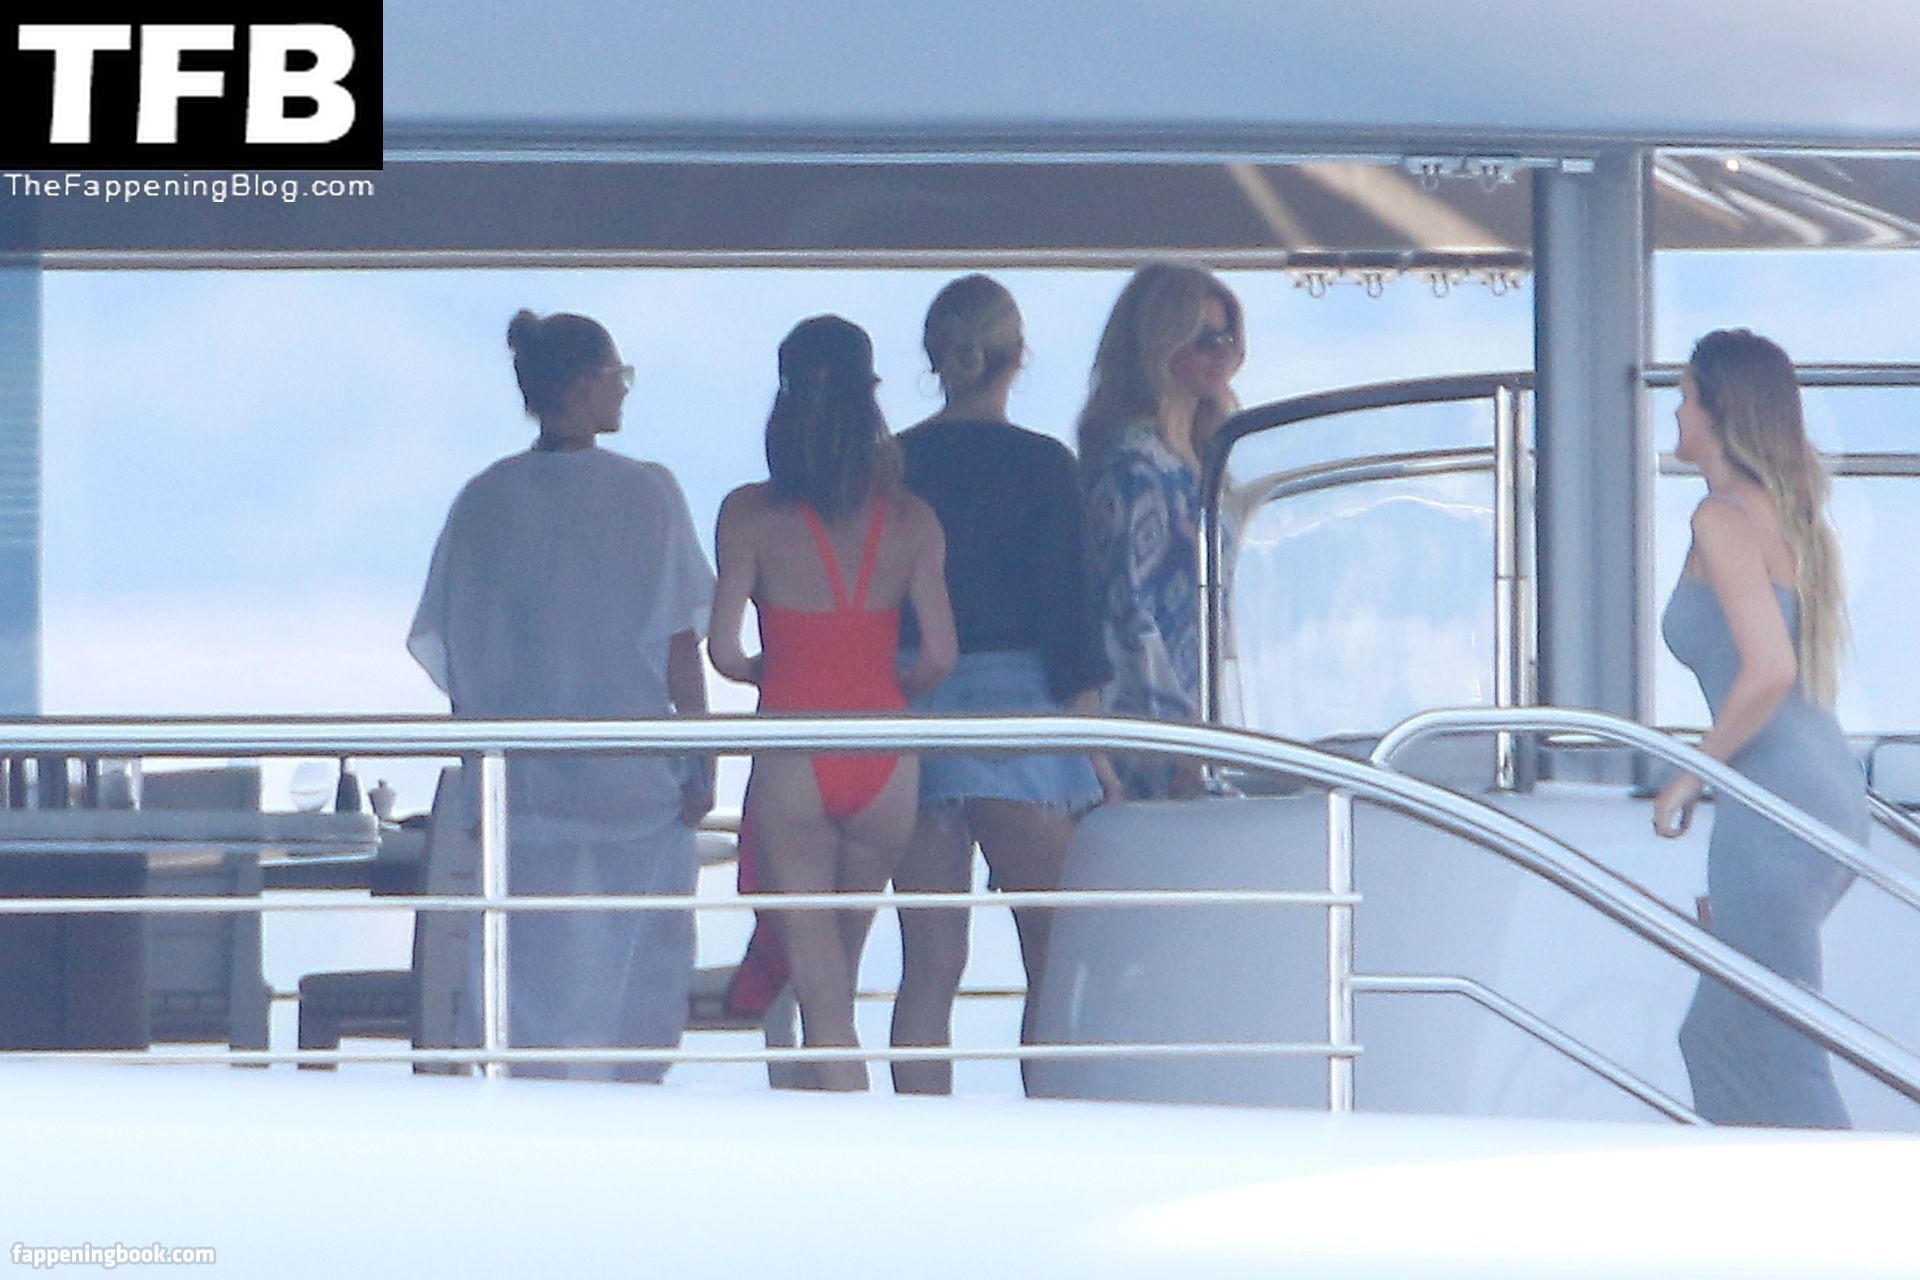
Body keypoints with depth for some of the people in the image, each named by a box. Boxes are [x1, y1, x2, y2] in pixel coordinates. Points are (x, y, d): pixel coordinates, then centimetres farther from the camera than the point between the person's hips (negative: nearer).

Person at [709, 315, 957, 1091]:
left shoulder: (750, 514, -5)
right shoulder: (910, 519, 1)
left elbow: (724, 652, -8)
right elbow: (939, 655, -2)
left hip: (792, 756, -2)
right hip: (885, 757, 2)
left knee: (820, 990, 2)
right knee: (841, 967, 19)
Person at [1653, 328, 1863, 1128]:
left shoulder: (1724, 517, -10)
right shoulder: (1788, 514, 16)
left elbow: (1768, 671, -22)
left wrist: (1689, 780, -10)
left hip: (1778, 802, -9)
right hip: (1833, 791, 9)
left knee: (1780, 1059, -5)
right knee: (1717, 1039, 17)